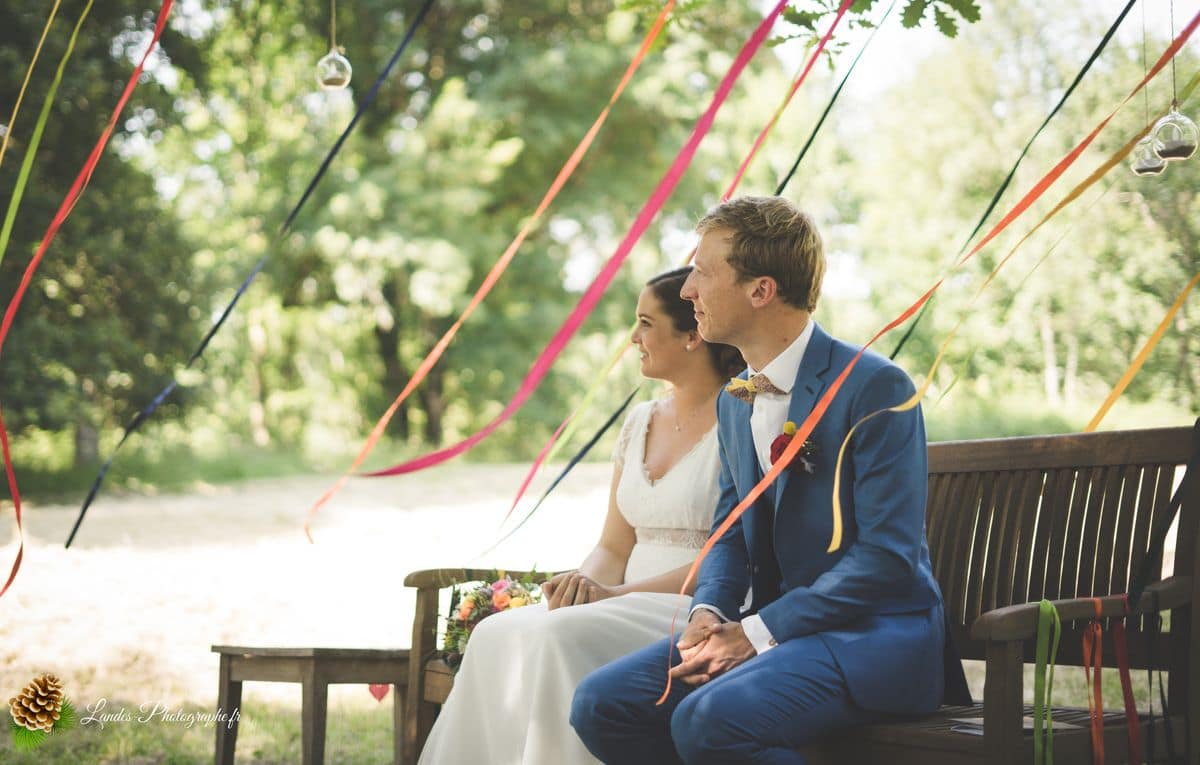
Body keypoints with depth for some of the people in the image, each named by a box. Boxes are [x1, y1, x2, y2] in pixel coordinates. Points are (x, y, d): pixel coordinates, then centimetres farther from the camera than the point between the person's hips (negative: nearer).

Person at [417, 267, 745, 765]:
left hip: (702, 608, -7)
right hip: (632, 603, 7)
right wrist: (585, 583, -8)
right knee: (497, 635, -19)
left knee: (565, 635, -31)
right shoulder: (640, 422, 17)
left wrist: (617, 593, -18)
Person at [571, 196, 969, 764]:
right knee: (601, 702, -9)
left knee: (709, 718, -32)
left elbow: (887, 554, -18)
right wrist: (709, 611, -3)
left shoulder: (875, 387, -13)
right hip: (771, 628, 8)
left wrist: (758, 632, -20)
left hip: (874, 634, -8)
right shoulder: (733, 402, 14)